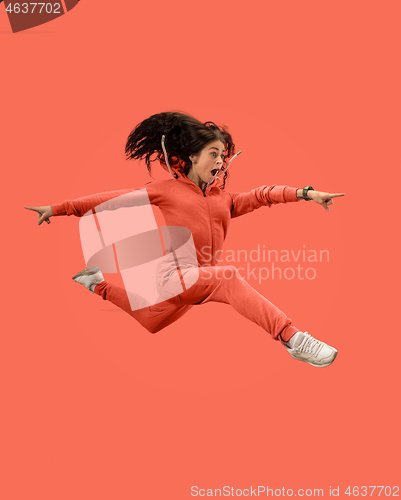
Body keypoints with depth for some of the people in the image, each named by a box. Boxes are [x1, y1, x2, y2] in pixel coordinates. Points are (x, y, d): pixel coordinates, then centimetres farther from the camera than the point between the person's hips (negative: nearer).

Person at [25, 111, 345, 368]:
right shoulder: (166, 189, 1)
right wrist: (58, 208, 0)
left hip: (200, 281, 6)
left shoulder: (224, 198, 14)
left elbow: (262, 195, 3)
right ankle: (292, 339, -32)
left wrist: (304, 193, -11)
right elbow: (114, 200, 0)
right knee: (228, 278, -30)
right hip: (174, 274, -6)